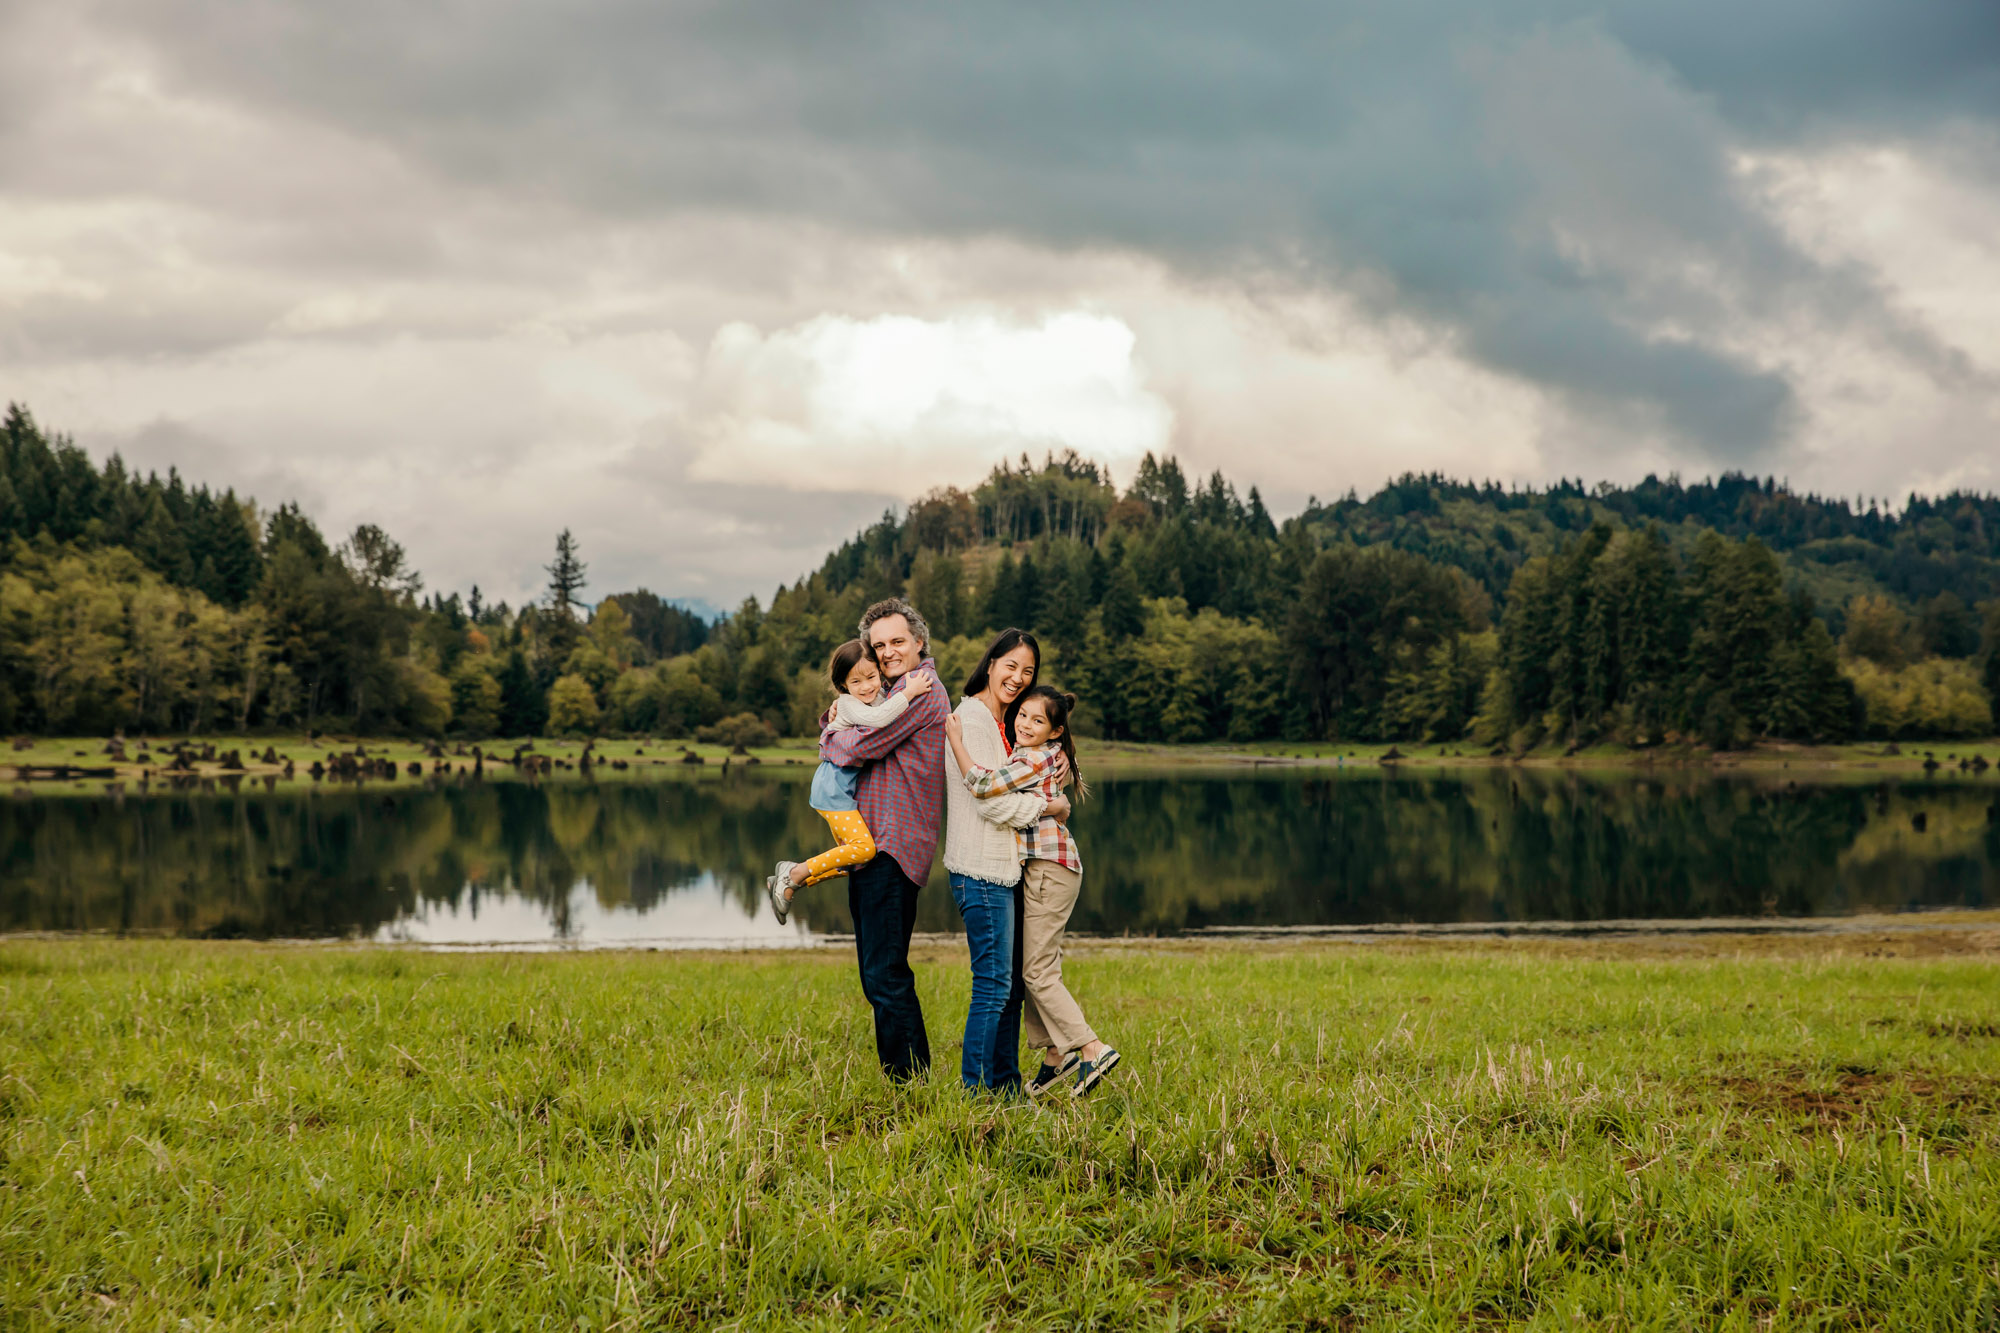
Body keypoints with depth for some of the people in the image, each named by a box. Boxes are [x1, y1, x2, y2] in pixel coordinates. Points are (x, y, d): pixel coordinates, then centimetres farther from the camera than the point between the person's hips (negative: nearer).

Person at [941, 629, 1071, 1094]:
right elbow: (990, 800, -18)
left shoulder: (1003, 723, 17)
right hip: (982, 870, -10)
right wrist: (1049, 807, -6)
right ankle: (974, 1089, -3)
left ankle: (1005, 1084, 20)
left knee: (1011, 985, 13)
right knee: (994, 985, -9)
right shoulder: (971, 719, -13)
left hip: (1007, 869, 10)